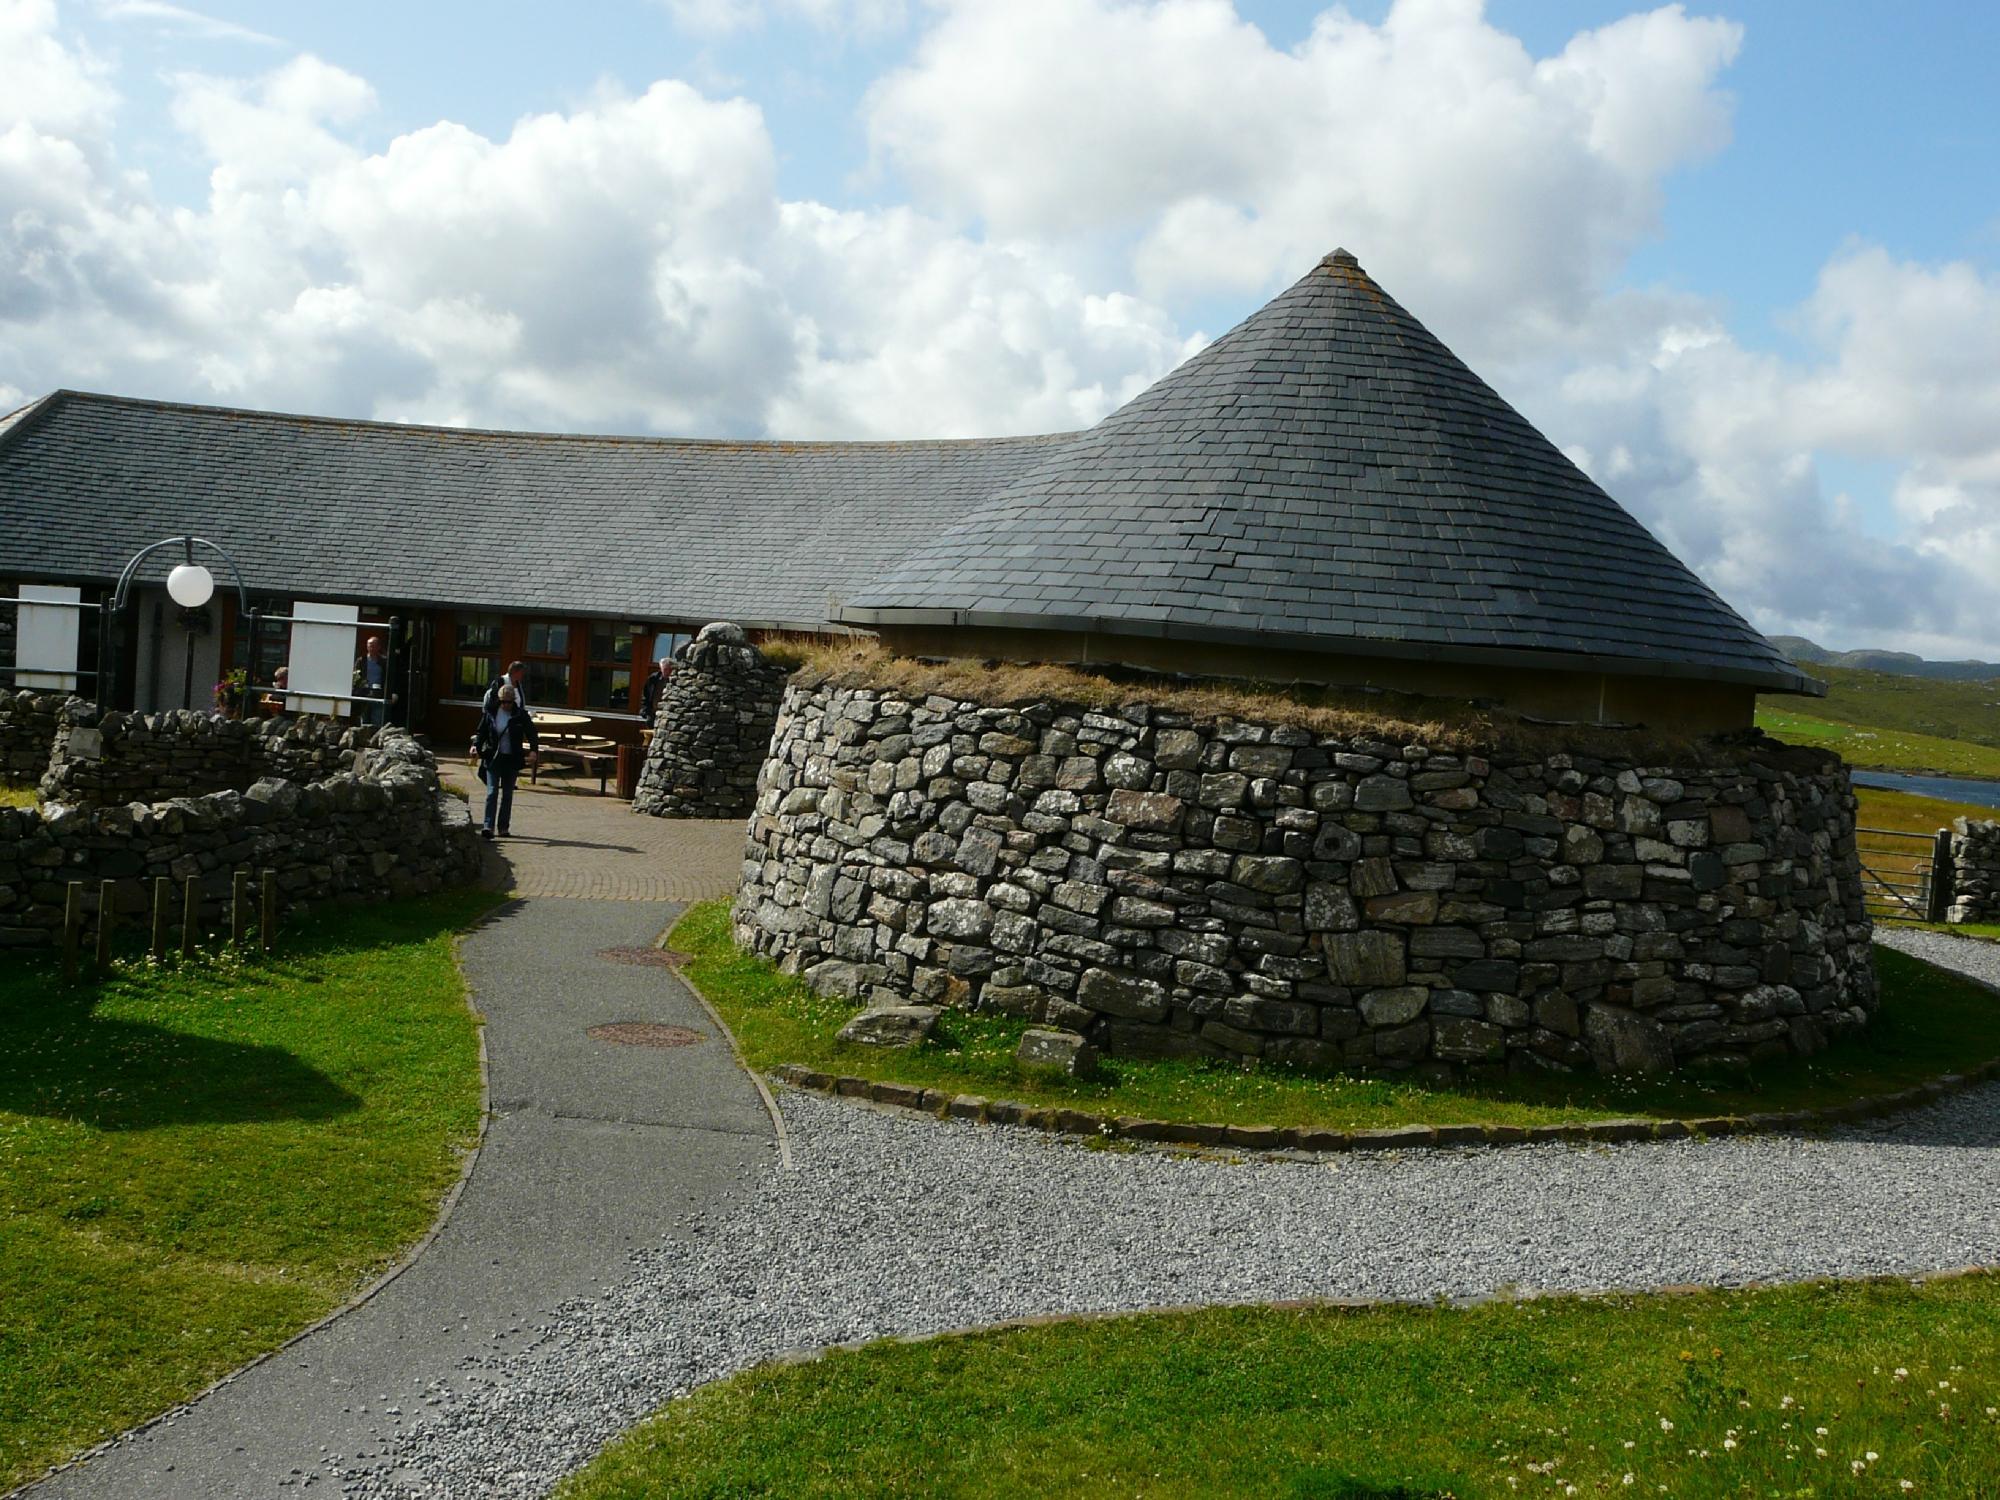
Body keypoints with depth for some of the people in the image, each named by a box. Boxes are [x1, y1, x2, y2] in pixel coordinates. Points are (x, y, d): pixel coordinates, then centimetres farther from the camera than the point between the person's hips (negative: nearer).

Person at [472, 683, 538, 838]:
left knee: (507, 794, 8)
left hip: (512, 760, 0)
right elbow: (482, 732, 8)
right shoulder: (491, 713, 0)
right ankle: (488, 827, -15)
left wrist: (533, 749, -16)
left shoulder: (521, 715, -3)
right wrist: (476, 745, -9)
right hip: (493, 758, 0)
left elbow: (531, 733, -1)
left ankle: (503, 827, 17)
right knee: (492, 792, -10)